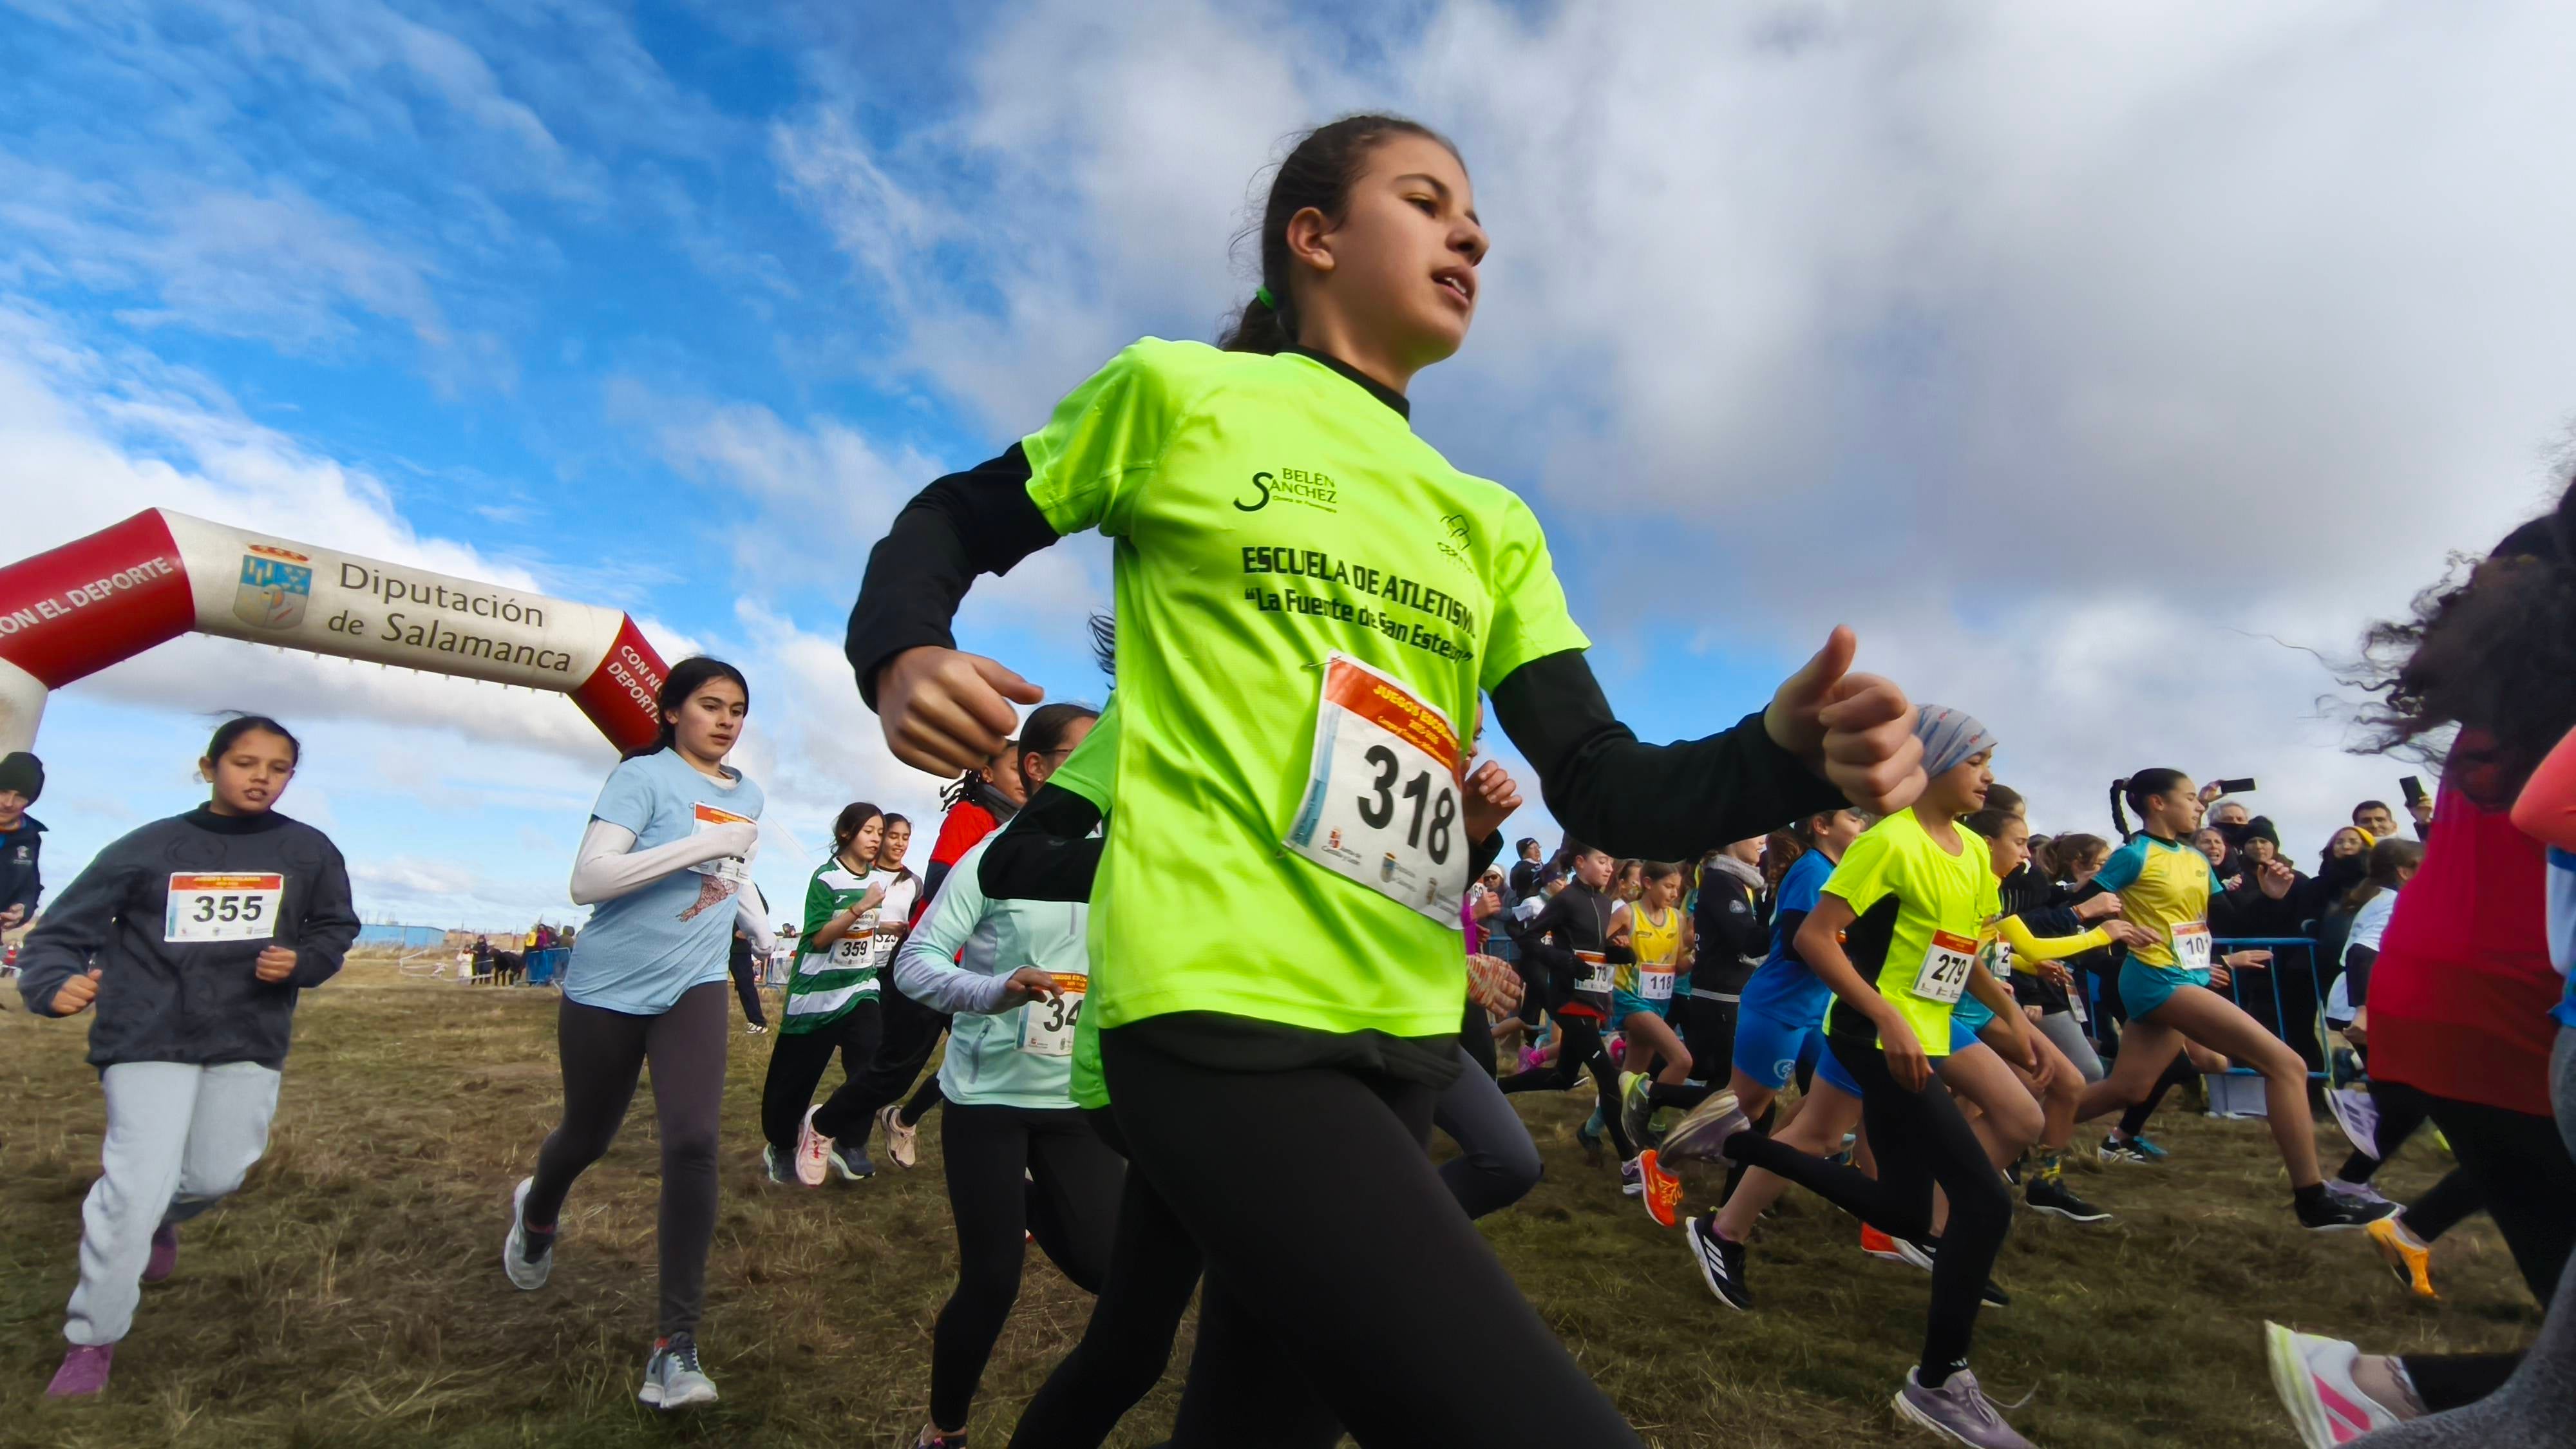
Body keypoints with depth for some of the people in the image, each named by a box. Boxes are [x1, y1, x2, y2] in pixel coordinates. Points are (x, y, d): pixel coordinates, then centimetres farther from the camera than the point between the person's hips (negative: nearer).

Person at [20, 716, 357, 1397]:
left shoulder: (309, 851, 0)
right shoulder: (151, 846, -5)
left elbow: (335, 930, 9)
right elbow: (63, 928, -2)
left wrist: (300, 962, -12)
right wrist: (54, 983, -21)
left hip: (251, 1038, 2)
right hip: (150, 1037, -2)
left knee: (218, 1175, 7)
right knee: (138, 1189, -5)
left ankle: (157, 1218, 44)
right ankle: (92, 1343, 15)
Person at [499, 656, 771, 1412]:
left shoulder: (748, 795, 6)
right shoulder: (644, 775, -12)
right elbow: (588, 880, -24)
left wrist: (762, 927, 11)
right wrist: (699, 846, -30)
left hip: (693, 987, 3)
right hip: (608, 988, -3)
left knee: (692, 1141, -15)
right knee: (588, 1137, 17)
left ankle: (675, 1343, -6)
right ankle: (537, 1214, 56)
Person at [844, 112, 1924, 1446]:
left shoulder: (1490, 524, 16)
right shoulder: (1179, 392, 3)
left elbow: (1606, 790, 7)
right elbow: (950, 525, 10)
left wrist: (1794, 754, -13)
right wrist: (900, 661, -13)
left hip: (1403, 1033, 7)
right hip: (1222, 1009, -6)